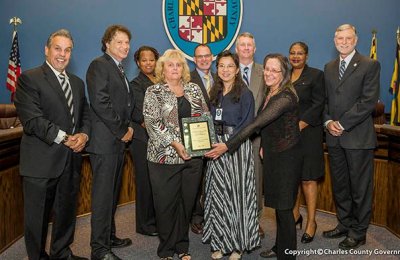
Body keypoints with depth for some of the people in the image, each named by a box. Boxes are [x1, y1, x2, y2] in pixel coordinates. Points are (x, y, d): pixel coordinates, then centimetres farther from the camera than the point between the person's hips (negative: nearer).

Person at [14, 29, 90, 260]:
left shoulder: (77, 82, 16)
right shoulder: (29, 78, -5)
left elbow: (85, 114, 15)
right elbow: (32, 119, -15)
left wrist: (84, 135, -5)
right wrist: (64, 138, -18)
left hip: (72, 160, 6)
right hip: (42, 161, -6)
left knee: (67, 212, 17)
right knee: (38, 216, 7)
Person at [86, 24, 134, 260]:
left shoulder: (118, 69, 19)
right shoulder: (99, 65, -9)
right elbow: (100, 102, -19)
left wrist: (128, 127, 5)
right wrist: (122, 131, -13)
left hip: (118, 140, 9)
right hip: (105, 141, -9)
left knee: (113, 193, 16)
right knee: (103, 194, -3)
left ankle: (109, 236, 29)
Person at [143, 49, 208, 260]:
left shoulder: (194, 89, 11)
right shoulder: (154, 92, 0)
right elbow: (152, 123, -10)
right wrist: (174, 143, -18)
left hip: (193, 155, 4)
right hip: (165, 156, -3)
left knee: (187, 202, 11)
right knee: (166, 203, 5)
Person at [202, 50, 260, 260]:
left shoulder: (244, 93, -4)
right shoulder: (214, 93, 13)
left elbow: (247, 124, -11)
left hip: (237, 147, -5)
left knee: (236, 193, 1)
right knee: (218, 194, 9)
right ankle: (221, 242, 22)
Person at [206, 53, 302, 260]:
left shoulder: (285, 97, -23)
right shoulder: (270, 93, 5)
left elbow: (256, 124, -30)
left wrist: (228, 145, -31)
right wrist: (264, 145, 7)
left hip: (286, 157, -8)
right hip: (272, 155, 8)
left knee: (284, 208, 2)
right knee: (278, 205, 17)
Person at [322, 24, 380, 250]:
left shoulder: (370, 65, -3)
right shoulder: (329, 67, 14)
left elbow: (369, 101, -12)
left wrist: (343, 124, -14)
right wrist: (328, 121, -3)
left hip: (358, 136, -5)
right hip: (334, 137, 6)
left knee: (360, 186, 5)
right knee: (339, 185, 14)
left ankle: (358, 232, 18)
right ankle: (345, 224, 29)